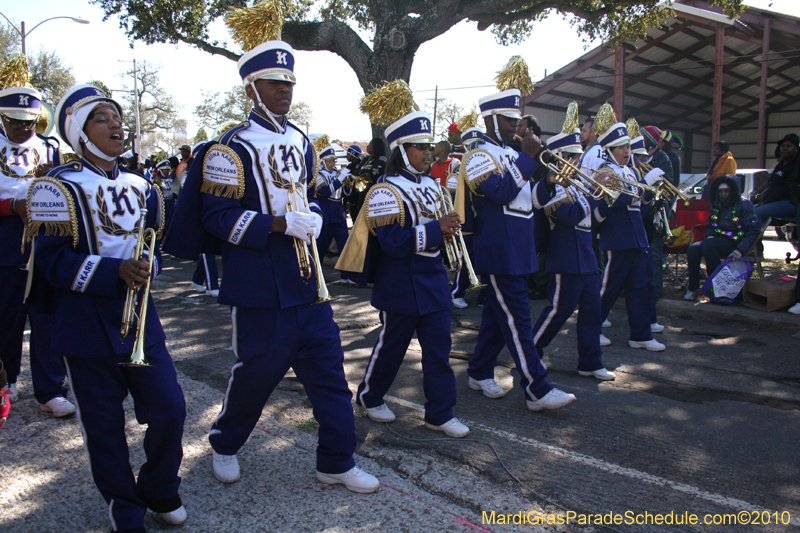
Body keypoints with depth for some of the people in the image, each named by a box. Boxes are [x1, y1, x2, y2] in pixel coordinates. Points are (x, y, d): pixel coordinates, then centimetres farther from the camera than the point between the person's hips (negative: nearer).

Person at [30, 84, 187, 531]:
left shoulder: (141, 187, 11)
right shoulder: (61, 186, -7)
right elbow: (54, 261, -11)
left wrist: (146, 266, -6)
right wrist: (115, 272, -24)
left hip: (140, 316, 5)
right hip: (88, 324, -4)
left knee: (171, 409, 2)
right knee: (105, 425, 6)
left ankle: (160, 491, 28)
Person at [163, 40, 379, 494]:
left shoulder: (302, 142, 12)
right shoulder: (232, 148, -10)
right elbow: (217, 217, -15)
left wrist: (313, 217, 2)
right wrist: (280, 224, -23)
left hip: (307, 282, 7)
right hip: (259, 288, -6)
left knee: (329, 368, 7)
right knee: (256, 372, 8)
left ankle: (337, 462, 21)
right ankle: (225, 445, 36)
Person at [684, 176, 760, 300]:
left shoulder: (744, 205, -4)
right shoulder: (716, 206, 15)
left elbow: (754, 230, -11)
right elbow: (709, 226, 26)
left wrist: (740, 249, -24)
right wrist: (710, 235, 0)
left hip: (734, 242, -6)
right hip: (718, 240, 6)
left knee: (707, 244, -33)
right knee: (693, 249, -22)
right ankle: (693, 288, -17)